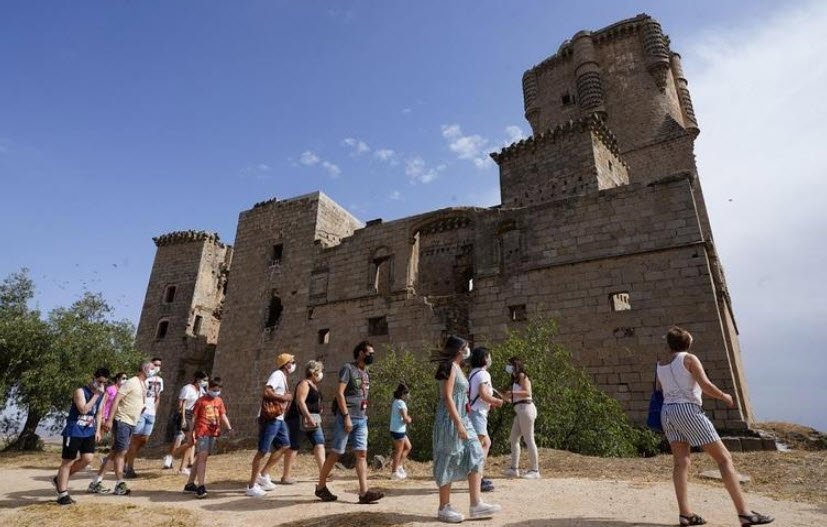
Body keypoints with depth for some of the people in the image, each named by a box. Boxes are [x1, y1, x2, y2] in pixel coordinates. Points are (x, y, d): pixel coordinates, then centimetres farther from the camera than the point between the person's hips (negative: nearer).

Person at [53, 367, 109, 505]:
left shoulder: (102, 395, 8)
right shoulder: (80, 391, -14)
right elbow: (83, 409, -25)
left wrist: (98, 430, 10)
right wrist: (96, 395, -25)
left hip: (89, 431, 7)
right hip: (74, 431, -7)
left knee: (88, 459, -2)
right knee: (68, 461, 1)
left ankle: (60, 479, 20)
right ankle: (62, 494, 9)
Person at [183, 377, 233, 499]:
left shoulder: (219, 401, 11)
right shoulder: (201, 401, -4)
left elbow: (223, 416, 6)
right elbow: (194, 418, -1)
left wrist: (229, 428, -8)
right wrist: (191, 433, -1)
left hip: (213, 433, 5)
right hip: (202, 432, -5)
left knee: (200, 458, 13)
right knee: (202, 457, -13)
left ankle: (190, 484, 25)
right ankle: (200, 487, -13)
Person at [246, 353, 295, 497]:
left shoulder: (283, 377, 16)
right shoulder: (277, 374, -14)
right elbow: (266, 392, -27)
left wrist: (286, 399, 5)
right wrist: (283, 397, -18)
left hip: (278, 418, 10)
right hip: (269, 418, -10)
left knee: (285, 445, 13)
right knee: (263, 451, -3)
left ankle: (263, 474, 20)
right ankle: (251, 486, 6)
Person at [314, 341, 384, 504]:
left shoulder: (366, 373, 16)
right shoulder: (348, 368, -7)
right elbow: (339, 393, -14)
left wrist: (364, 416, 13)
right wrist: (346, 416, -19)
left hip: (361, 419, 7)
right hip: (346, 417, -7)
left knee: (362, 454, -1)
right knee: (335, 453, 3)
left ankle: (364, 492, -3)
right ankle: (321, 487, 18)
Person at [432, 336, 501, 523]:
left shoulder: (457, 368, 15)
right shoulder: (450, 367, -13)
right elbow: (447, 397, -20)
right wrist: (458, 424, -23)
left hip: (462, 420, 10)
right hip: (452, 421, -10)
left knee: (474, 457, 5)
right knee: (448, 463, -1)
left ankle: (476, 504, 9)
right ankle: (444, 508, 10)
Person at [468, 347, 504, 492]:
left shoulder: (473, 373, 17)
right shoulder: (483, 374, -12)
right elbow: (483, 394, -23)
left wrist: (491, 403, 16)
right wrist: (497, 401, -6)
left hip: (473, 412, 10)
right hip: (477, 413, -10)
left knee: (486, 443, 18)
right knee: (478, 445, -9)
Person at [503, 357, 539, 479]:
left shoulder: (522, 376, -3)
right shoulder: (515, 379, 21)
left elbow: (527, 392, -16)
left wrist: (512, 392, -21)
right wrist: (506, 397, 10)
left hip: (525, 408, -10)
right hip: (519, 411, 10)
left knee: (528, 439, -6)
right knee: (514, 439, 9)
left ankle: (535, 470, -1)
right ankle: (514, 469, 13)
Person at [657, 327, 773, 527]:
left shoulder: (661, 364, 14)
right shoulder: (689, 359, -2)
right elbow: (706, 386, -9)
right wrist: (724, 396, 8)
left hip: (667, 411, 6)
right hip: (688, 410, -6)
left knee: (681, 462, 2)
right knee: (724, 458, 1)